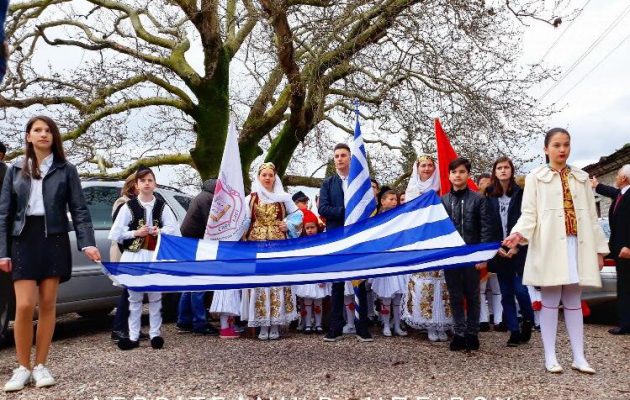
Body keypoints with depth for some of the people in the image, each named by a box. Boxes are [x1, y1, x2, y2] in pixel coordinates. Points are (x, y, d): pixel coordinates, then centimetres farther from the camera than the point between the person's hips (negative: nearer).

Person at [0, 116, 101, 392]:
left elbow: (79, 209, 1)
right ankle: (23, 368, 8)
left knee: (47, 304, 3)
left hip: (54, 240, 0)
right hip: (23, 240, 1)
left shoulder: (66, 170, 6)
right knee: (25, 306, -7)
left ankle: (41, 366, 14)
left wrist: (87, 243, -12)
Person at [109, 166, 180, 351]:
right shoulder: (129, 207, 3)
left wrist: (159, 231, -14)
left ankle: (155, 334, 15)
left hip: (156, 256, 1)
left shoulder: (162, 206, 6)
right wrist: (136, 233, -11)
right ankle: (133, 336, 11)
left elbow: (174, 229, 3)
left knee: (155, 297, 6)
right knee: (135, 297, 4)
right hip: (134, 256, -1)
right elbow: (117, 233, 1)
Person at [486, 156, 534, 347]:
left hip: (518, 250, -3)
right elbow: (487, 225, 4)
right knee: (506, 293, 5)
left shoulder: (520, 193, 0)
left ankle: (528, 321, 18)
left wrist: (517, 247, -11)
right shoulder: (490, 197, 6)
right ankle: (514, 331, 13)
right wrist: (496, 248, -6)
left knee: (520, 288, -9)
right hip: (499, 252, 3)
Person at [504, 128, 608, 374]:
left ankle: (579, 357, 11)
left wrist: (599, 248, 10)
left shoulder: (582, 178, 16)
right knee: (550, 300, 0)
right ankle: (550, 357, 6)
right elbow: (529, 213, -3)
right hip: (550, 245, -3)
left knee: (573, 301, 7)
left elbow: (591, 216, 14)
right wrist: (519, 233, -22)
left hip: (578, 245, 4)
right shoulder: (536, 177, 4)